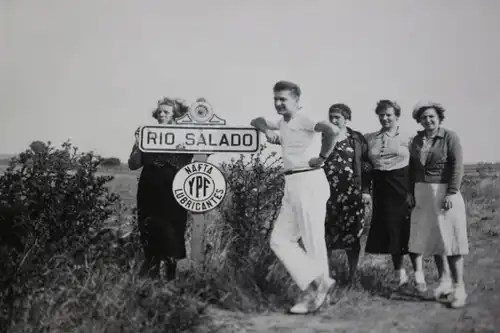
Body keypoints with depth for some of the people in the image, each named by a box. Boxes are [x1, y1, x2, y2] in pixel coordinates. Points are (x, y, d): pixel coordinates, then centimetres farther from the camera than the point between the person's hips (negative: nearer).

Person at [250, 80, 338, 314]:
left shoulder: (304, 119, -11)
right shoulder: (283, 122, 17)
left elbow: (332, 130, -30)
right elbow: (257, 121, 31)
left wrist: (323, 157, -18)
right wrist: (267, 131, 10)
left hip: (309, 183, -10)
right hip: (292, 185, 10)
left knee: (313, 242, -2)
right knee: (280, 240, 6)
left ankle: (319, 288, 10)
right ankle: (315, 287, 7)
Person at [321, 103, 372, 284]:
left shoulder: (357, 139, 6)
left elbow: (366, 166, 5)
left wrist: (366, 190, -3)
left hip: (352, 193, 0)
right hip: (327, 191, 1)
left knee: (352, 234, 4)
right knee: (324, 233, -4)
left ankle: (352, 276, 14)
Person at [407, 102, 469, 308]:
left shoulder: (450, 137, -6)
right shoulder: (417, 140, 10)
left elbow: (457, 166, -11)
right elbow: (412, 166, 16)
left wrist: (452, 193, -17)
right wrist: (410, 191, 9)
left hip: (445, 192, -5)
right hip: (423, 194, 5)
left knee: (450, 239, -5)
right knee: (432, 238, 8)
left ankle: (459, 287, 0)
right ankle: (444, 281, 20)